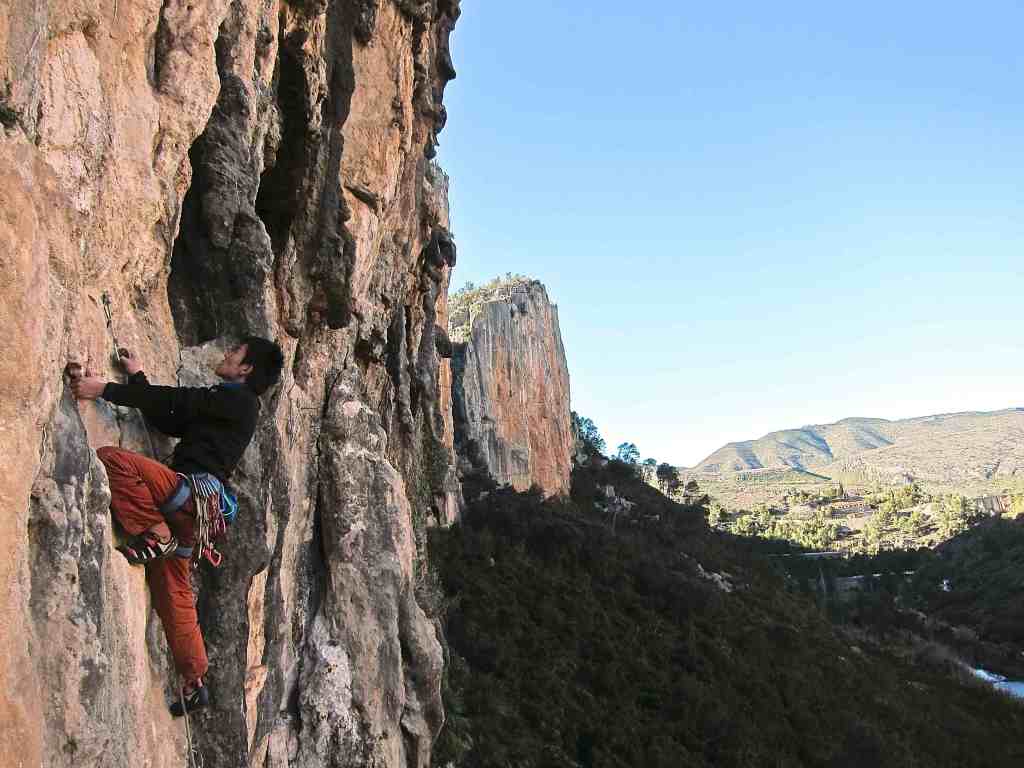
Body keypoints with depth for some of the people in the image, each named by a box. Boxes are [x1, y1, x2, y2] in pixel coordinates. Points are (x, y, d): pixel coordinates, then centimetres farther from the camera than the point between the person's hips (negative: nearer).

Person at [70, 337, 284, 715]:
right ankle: (193, 684, 21)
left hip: (194, 491, -9)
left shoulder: (238, 400, -3)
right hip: (188, 505, 9)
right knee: (173, 594, 13)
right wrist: (137, 377, 26)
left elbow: (176, 400, -12)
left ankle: (156, 537, -18)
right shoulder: (227, 405, 26)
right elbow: (169, 421, 26)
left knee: (111, 458, -22)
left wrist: (106, 389, -13)